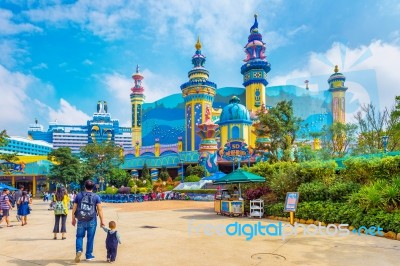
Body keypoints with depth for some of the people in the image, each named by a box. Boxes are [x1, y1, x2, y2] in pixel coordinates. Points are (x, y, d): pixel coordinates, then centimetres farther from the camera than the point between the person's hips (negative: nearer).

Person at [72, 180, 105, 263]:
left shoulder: (79, 195, 2)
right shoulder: (96, 197, -2)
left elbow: (74, 208, 4)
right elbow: (99, 209, -7)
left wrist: (73, 219, 14)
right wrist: (101, 220, -1)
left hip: (81, 220, 1)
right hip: (92, 221, -1)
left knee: (79, 236, 15)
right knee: (90, 238, 10)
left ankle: (79, 250, -8)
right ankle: (89, 255, 17)